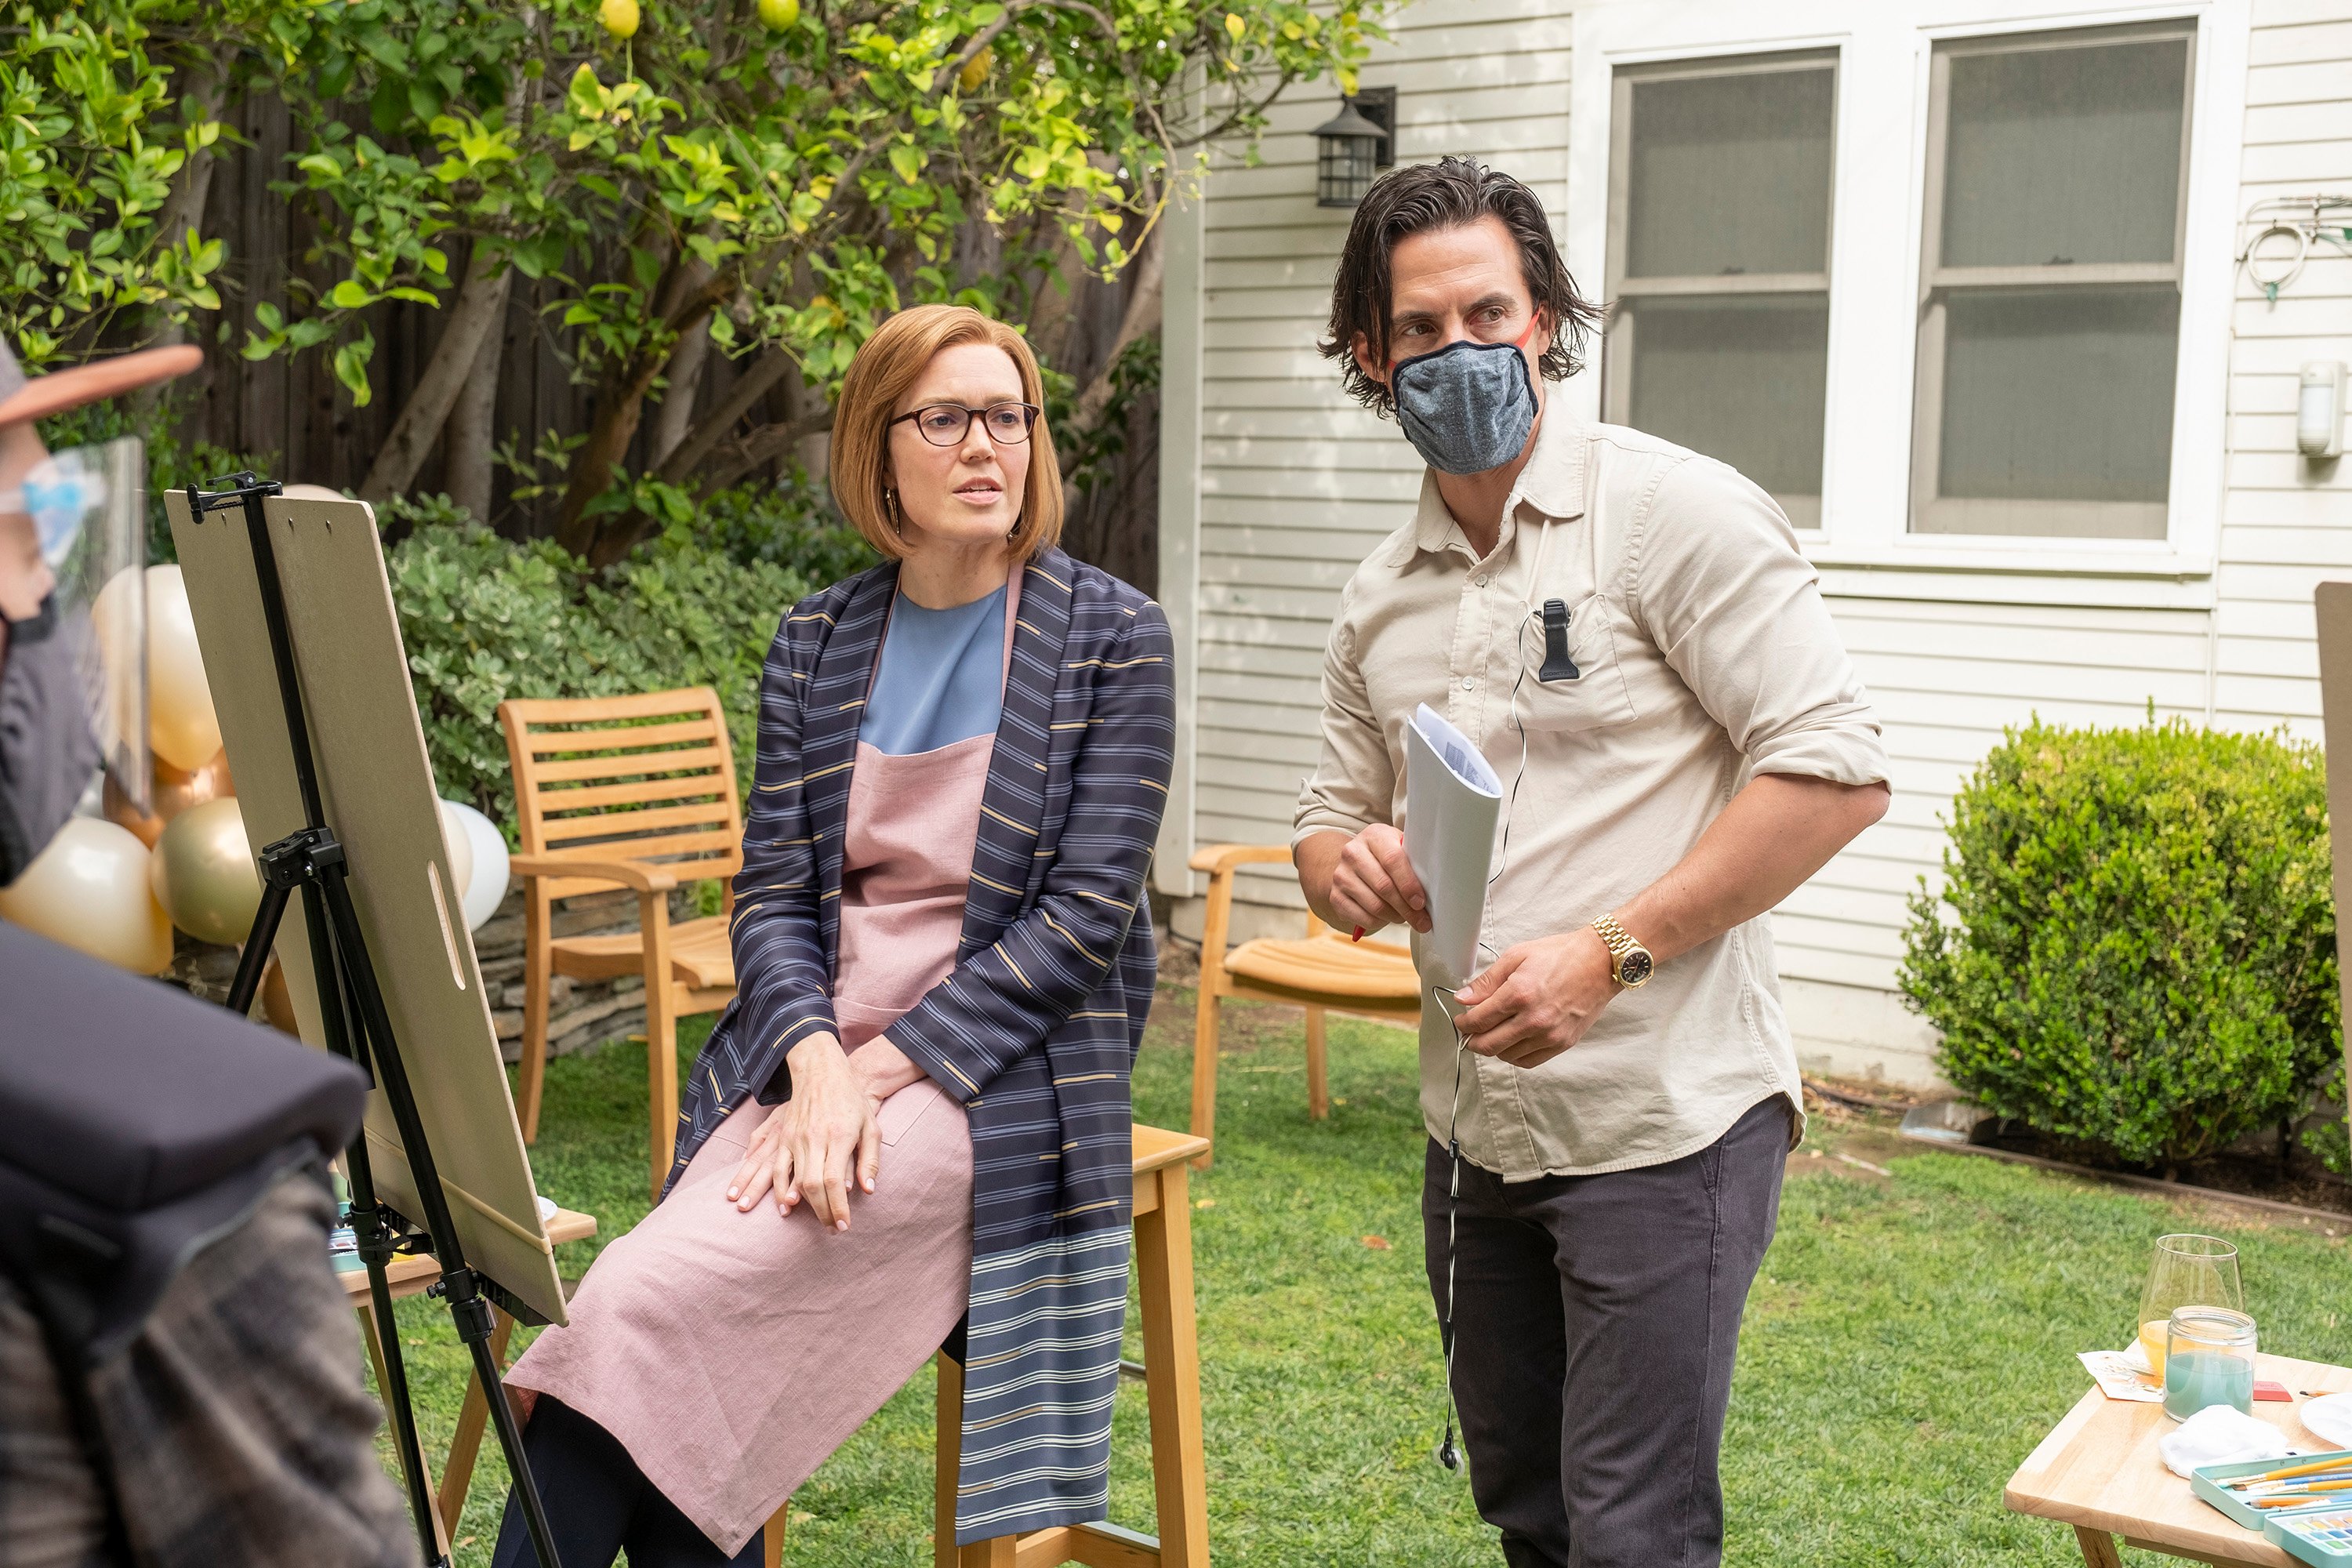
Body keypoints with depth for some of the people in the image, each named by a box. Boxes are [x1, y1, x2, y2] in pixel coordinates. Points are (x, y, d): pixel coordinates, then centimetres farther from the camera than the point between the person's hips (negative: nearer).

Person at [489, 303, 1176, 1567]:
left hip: (993, 1073, -3)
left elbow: (1085, 914, -8)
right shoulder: (816, 644, 10)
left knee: (648, 1299, -23)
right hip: (811, 1052, 4)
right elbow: (771, 892, 5)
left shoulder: (1113, 640, 0)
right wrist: (815, 1064, -15)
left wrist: (881, 1064, -14)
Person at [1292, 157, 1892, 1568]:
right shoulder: (1382, 599, 11)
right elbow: (1333, 816, 19)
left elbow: (1836, 770, -15)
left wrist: (1609, 951, -21)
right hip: (1477, 1126, 7)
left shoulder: (1675, 513, -10)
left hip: (1663, 1125, -7)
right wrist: (1346, 867, -7)